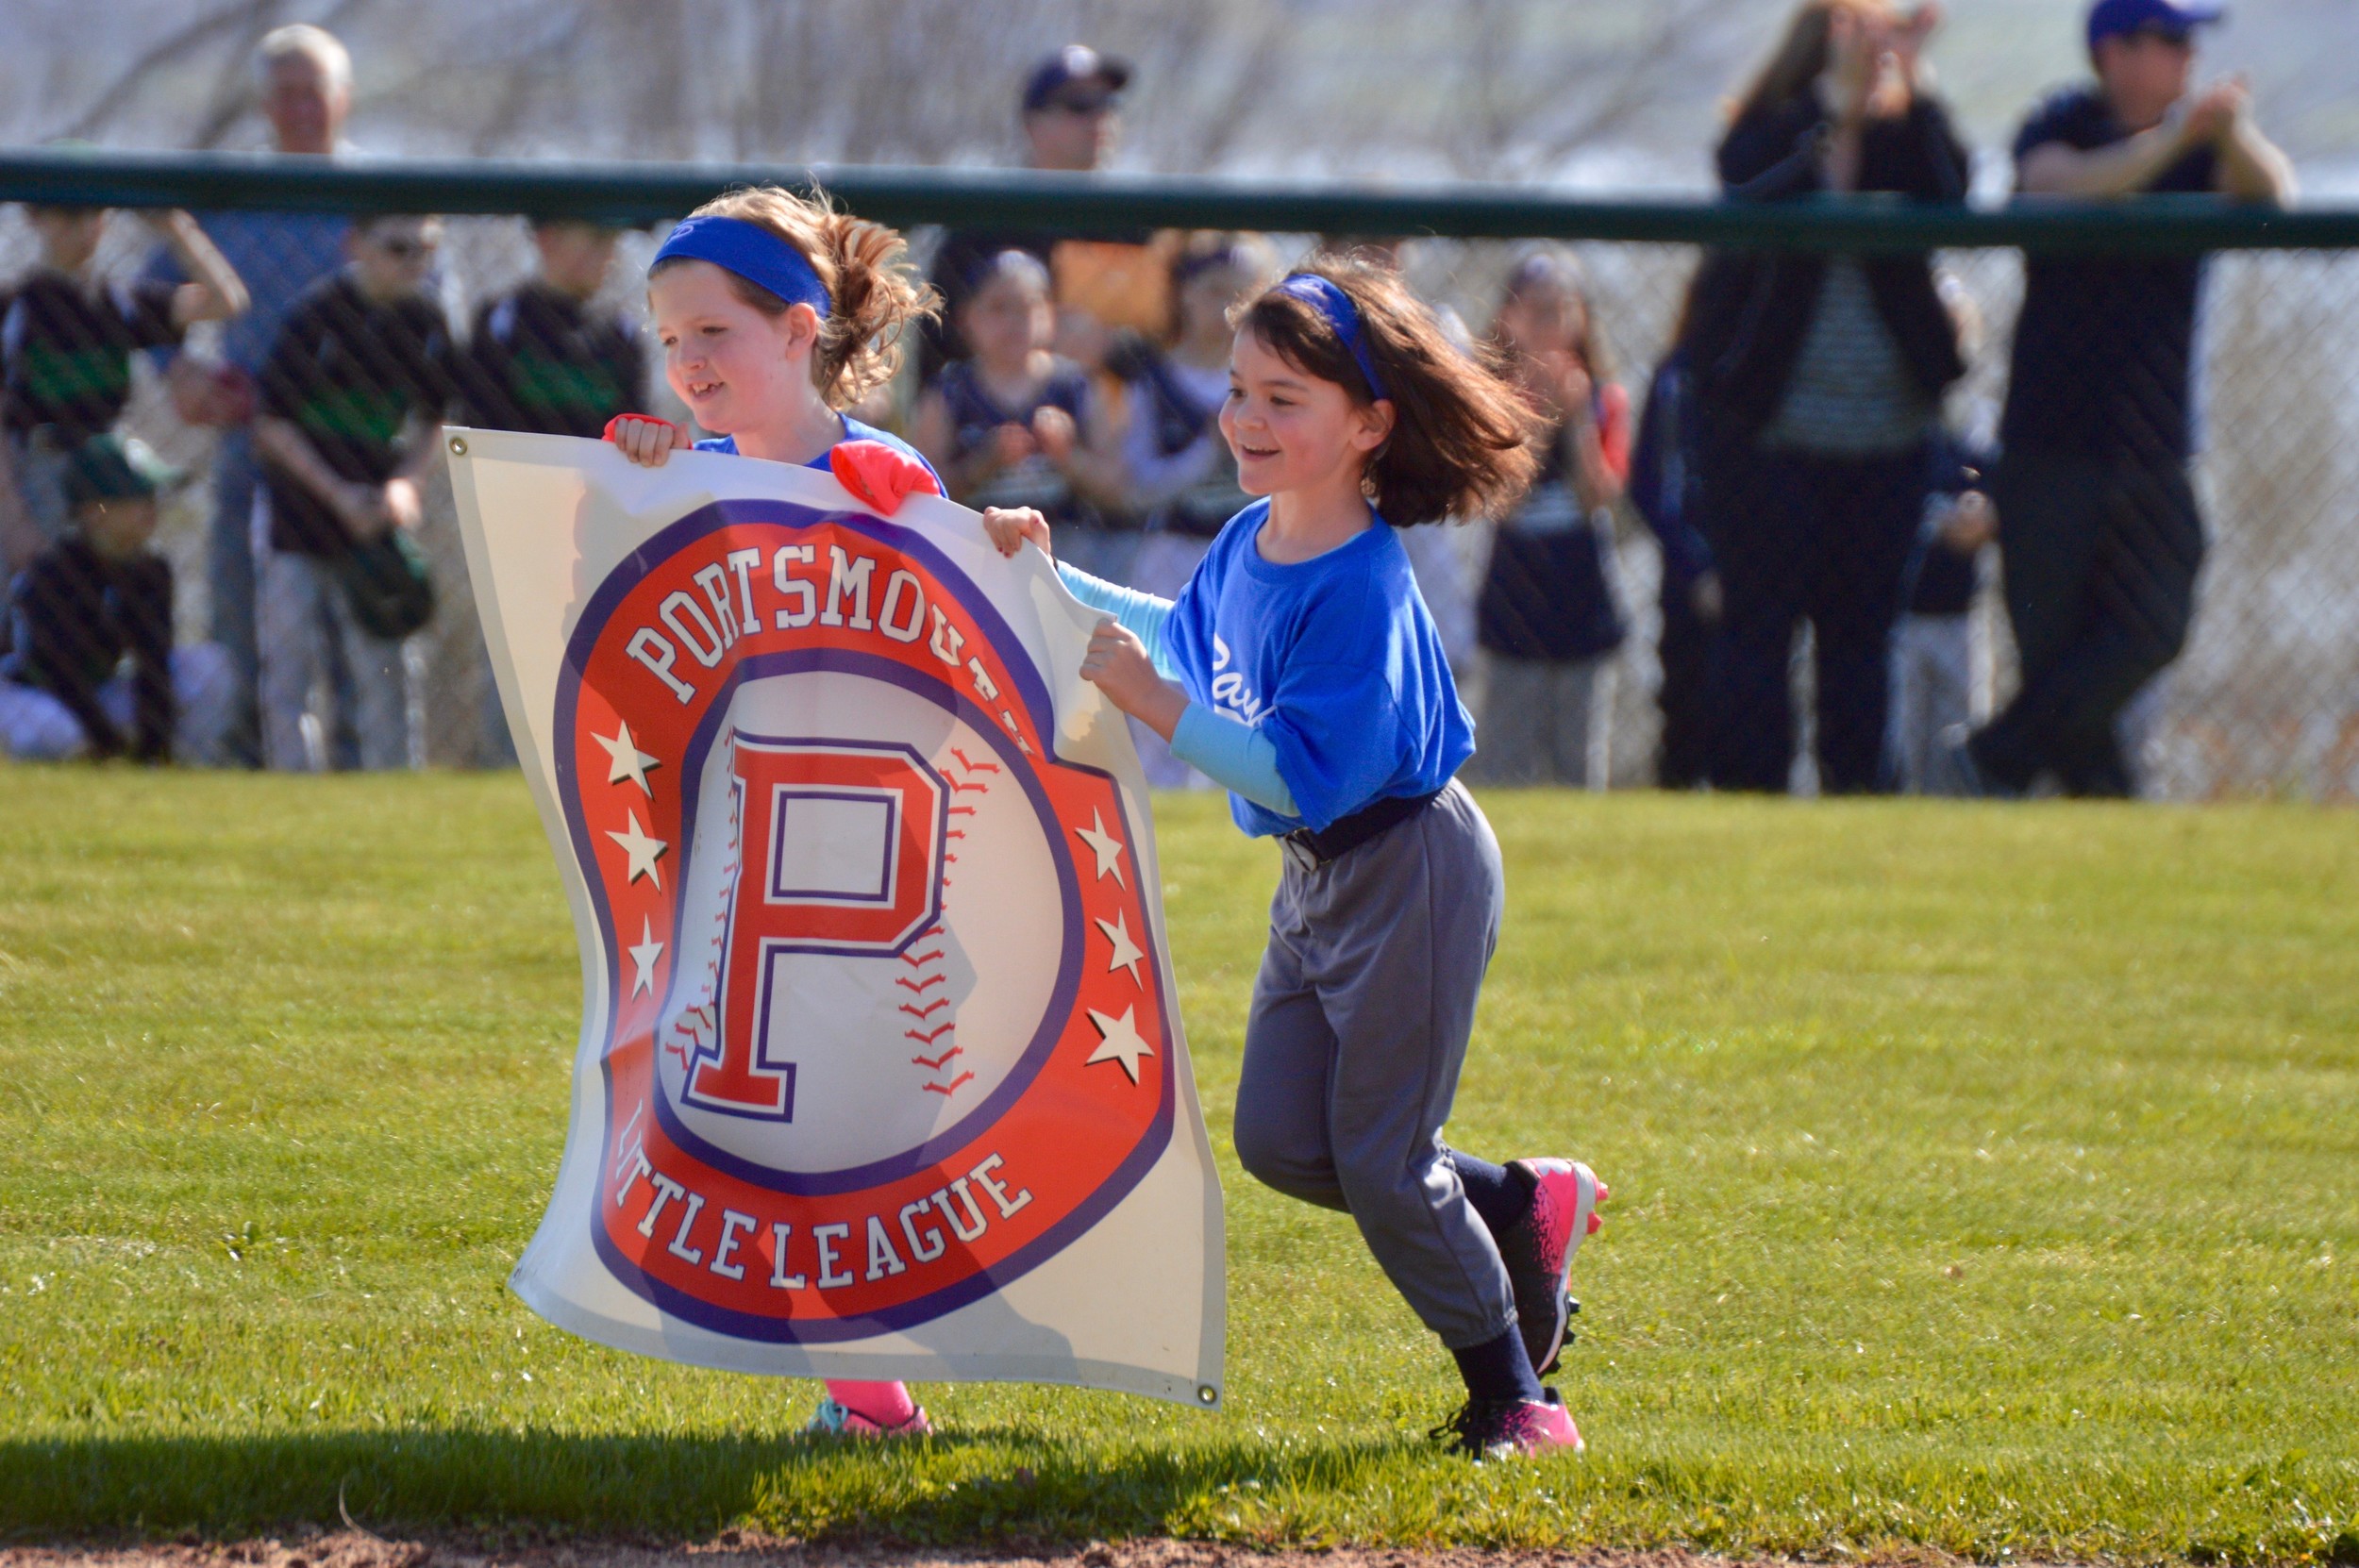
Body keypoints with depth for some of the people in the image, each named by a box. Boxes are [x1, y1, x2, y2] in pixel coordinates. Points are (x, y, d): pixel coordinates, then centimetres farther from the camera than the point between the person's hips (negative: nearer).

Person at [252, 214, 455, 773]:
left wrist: (403, 484, -8)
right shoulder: (315, 313, -14)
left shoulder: (427, 322, 0)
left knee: (380, 673, 1)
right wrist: (340, 495, -17)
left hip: (372, 520, 3)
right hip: (297, 511, -3)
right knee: (290, 669, -3)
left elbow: (431, 422, 12)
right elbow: (273, 424, -10)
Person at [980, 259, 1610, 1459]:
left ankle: (1513, 1397, 14)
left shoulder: (1359, 588, -26)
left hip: (1411, 875, -9)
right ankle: (1519, 1207, 27)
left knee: (1379, 1158, -2)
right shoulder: (1249, 545, 1)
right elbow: (1187, 636, 24)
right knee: (1280, 1142, 9)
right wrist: (1053, 581, 20)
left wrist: (1157, 707, -34)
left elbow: (1310, 775, -32)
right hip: (1318, 882, 9)